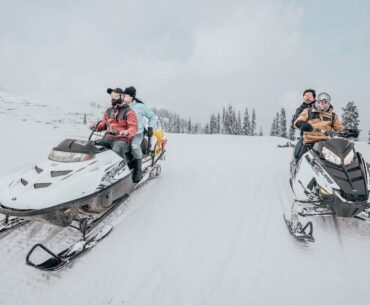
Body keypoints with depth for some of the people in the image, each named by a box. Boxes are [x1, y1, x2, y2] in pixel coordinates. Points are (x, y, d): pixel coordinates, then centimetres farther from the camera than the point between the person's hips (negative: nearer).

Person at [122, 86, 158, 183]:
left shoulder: (140, 106, 0)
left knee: (134, 146, -35)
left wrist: (150, 128, -3)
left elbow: (153, 117, 8)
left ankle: (138, 171, -24)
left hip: (137, 133, -5)